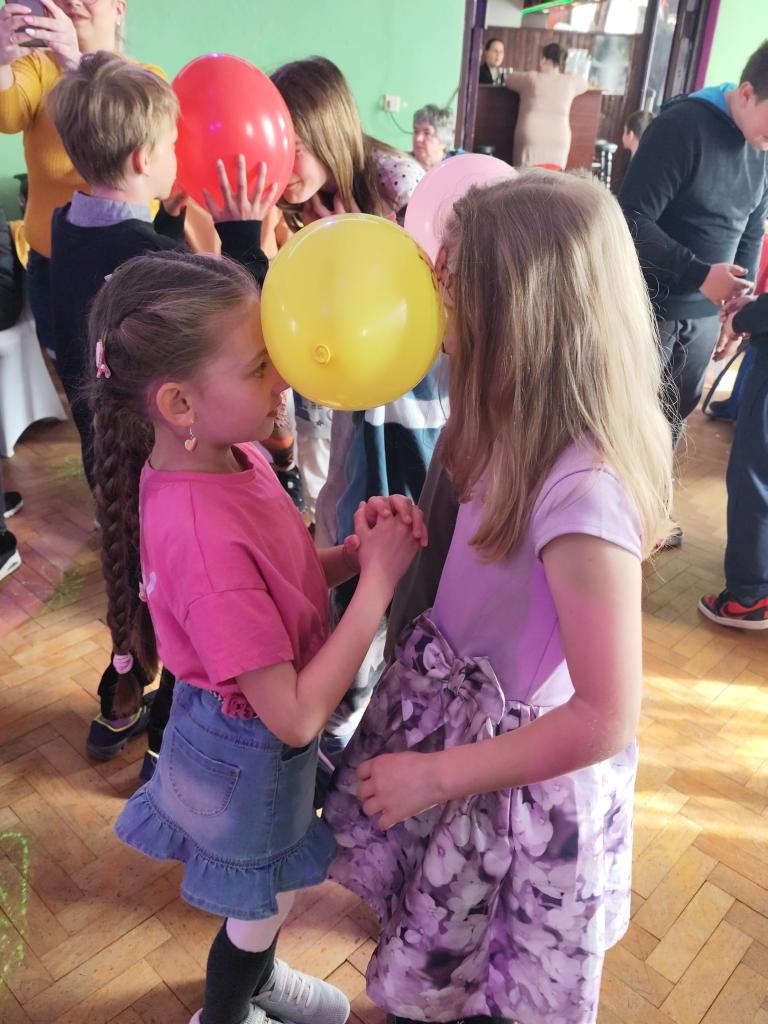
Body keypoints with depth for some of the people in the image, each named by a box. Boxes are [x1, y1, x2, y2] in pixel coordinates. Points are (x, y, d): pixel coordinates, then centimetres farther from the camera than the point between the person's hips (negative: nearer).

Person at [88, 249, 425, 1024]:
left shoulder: (228, 455, -12)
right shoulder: (205, 541, -38)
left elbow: (286, 576, 2)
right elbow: (297, 716, -32)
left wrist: (356, 551, -17)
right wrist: (379, 579, -30)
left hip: (255, 732, 8)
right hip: (251, 752, -8)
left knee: (265, 891, 33)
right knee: (261, 907, 23)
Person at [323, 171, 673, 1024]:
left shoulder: (585, 493, -35)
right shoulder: (527, 426, -11)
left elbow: (605, 722, -29)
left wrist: (434, 774, -20)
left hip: (514, 774, -7)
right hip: (453, 705, 7)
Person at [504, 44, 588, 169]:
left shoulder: (531, 78, 3)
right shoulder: (570, 82, 9)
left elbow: (509, 79, 23)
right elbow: (585, 83, 32)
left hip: (531, 141, -2)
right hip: (559, 142, 2)